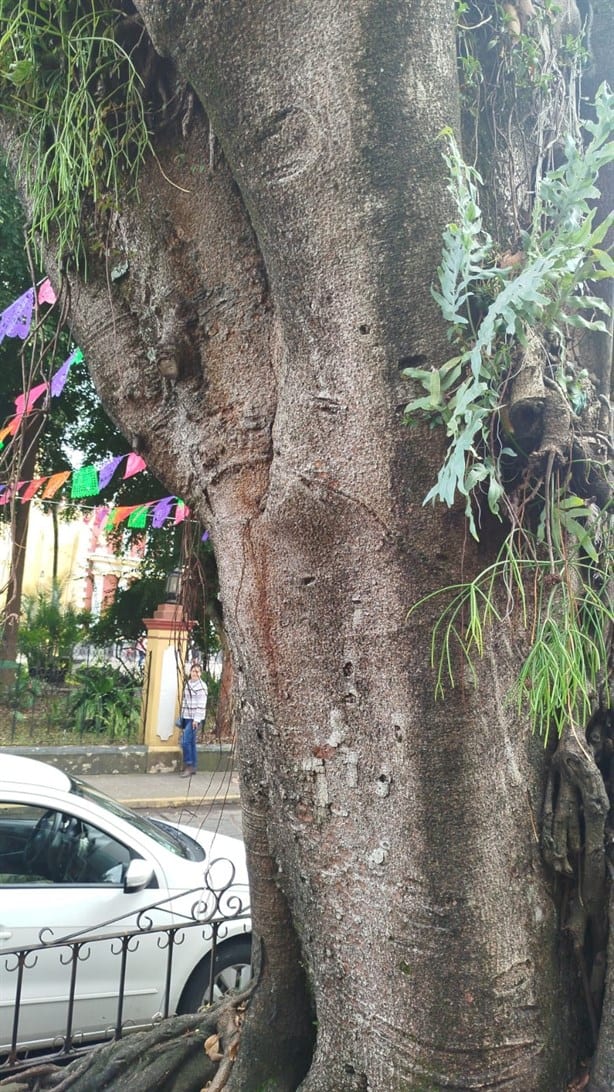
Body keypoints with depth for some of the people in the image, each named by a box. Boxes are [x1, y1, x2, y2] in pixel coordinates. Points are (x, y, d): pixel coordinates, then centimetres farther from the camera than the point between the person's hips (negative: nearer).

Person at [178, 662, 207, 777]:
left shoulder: (201, 686, -10)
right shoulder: (187, 684, 13)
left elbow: (201, 704, -14)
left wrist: (196, 719, -19)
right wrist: (181, 717, 14)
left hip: (194, 718, -7)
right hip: (186, 717, 7)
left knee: (186, 741, -11)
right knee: (191, 742, 10)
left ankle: (189, 766, -1)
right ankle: (192, 767, 15)